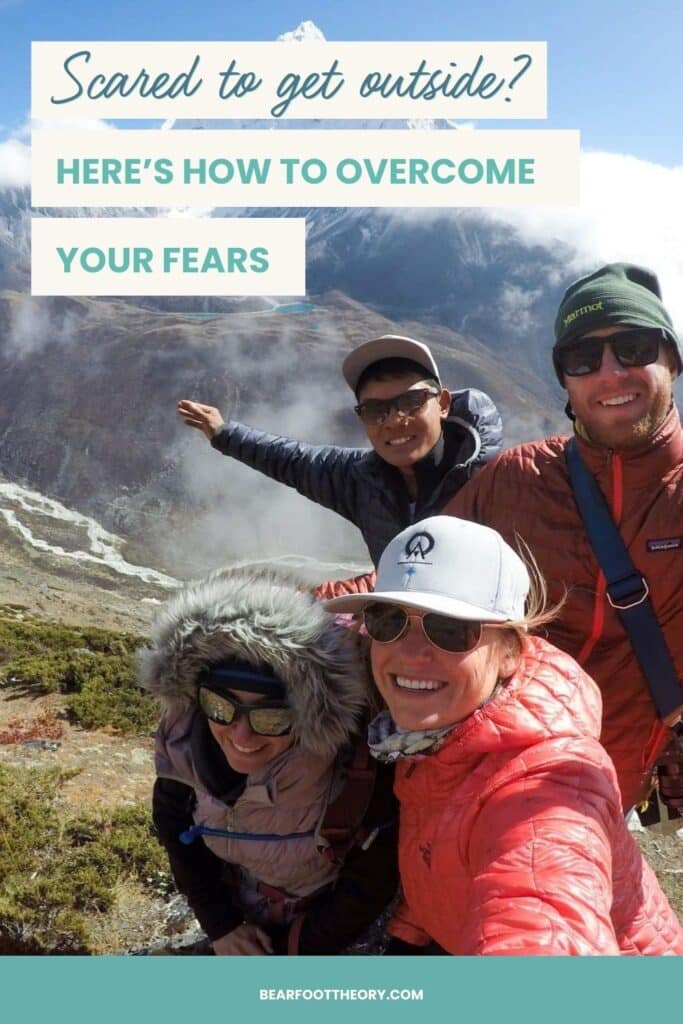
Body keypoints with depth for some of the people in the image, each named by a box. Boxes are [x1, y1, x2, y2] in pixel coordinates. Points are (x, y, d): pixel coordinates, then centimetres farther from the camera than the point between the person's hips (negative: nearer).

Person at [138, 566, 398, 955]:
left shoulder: (359, 772, -37)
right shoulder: (184, 738, -26)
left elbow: (370, 887, -19)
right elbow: (175, 826, -4)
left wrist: (289, 949, -9)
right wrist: (220, 926, -3)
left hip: (328, 938, -3)